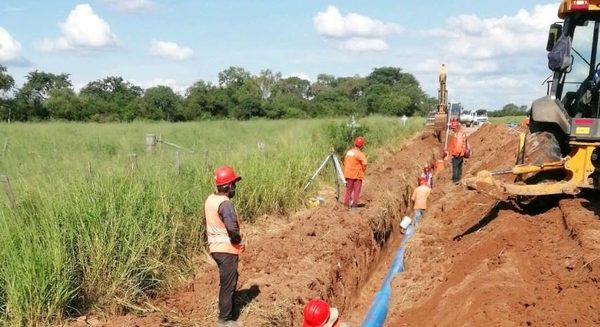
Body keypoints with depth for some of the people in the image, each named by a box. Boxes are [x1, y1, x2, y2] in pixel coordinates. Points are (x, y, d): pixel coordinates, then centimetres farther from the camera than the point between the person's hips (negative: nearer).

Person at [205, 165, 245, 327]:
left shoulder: (210, 199, 5)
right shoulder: (225, 203, -23)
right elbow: (232, 228, -33)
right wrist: (239, 240, -14)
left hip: (215, 247, 9)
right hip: (227, 249, -9)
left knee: (229, 280, 24)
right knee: (228, 284, 4)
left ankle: (226, 310, 36)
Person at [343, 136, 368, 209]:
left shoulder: (348, 152, 6)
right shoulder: (359, 154, -16)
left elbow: (345, 162, 13)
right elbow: (364, 164, -26)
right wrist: (363, 171, -8)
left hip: (348, 174, 6)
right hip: (357, 175, -6)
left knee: (348, 190, 14)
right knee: (356, 190, 3)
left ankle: (346, 204, 15)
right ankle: (354, 205, 3)